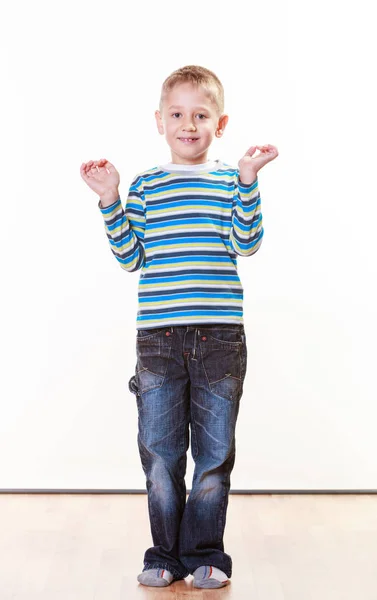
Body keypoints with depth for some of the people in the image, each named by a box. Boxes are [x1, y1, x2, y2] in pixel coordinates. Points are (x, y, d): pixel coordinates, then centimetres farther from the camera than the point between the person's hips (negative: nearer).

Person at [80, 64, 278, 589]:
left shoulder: (233, 181, 7)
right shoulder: (145, 185, 9)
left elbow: (246, 244, -6)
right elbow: (130, 257, 4)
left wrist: (248, 180, -14)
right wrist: (110, 202, -5)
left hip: (220, 335, -1)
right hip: (158, 335, 1)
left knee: (215, 452, 6)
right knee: (159, 450, 6)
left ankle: (205, 554, 21)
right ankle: (166, 555, 21)